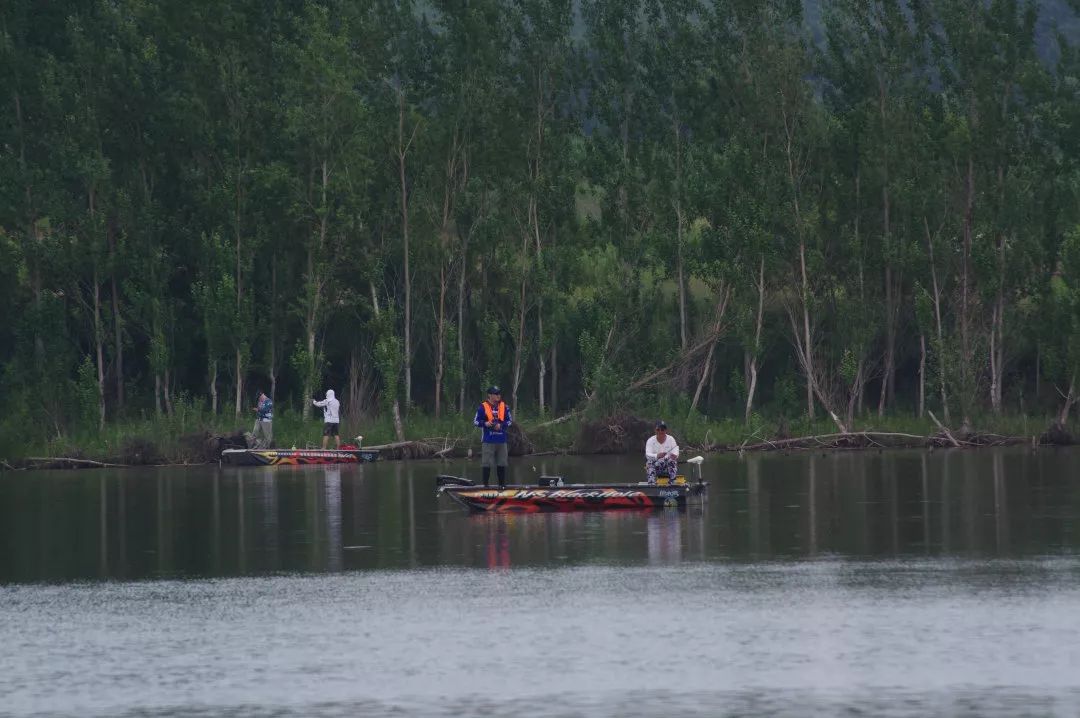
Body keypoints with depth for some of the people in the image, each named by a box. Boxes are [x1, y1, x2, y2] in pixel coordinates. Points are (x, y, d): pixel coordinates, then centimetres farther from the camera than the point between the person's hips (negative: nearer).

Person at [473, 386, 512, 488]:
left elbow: (509, 421, 11)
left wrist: (501, 425, -8)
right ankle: (485, 484, 3)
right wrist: (485, 424, -17)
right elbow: (476, 421, 2)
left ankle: (502, 484, 16)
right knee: (486, 463, -3)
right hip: (488, 440, -3)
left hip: (501, 440, 3)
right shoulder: (483, 407, -2)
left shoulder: (504, 407, 6)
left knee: (502, 463, 8)